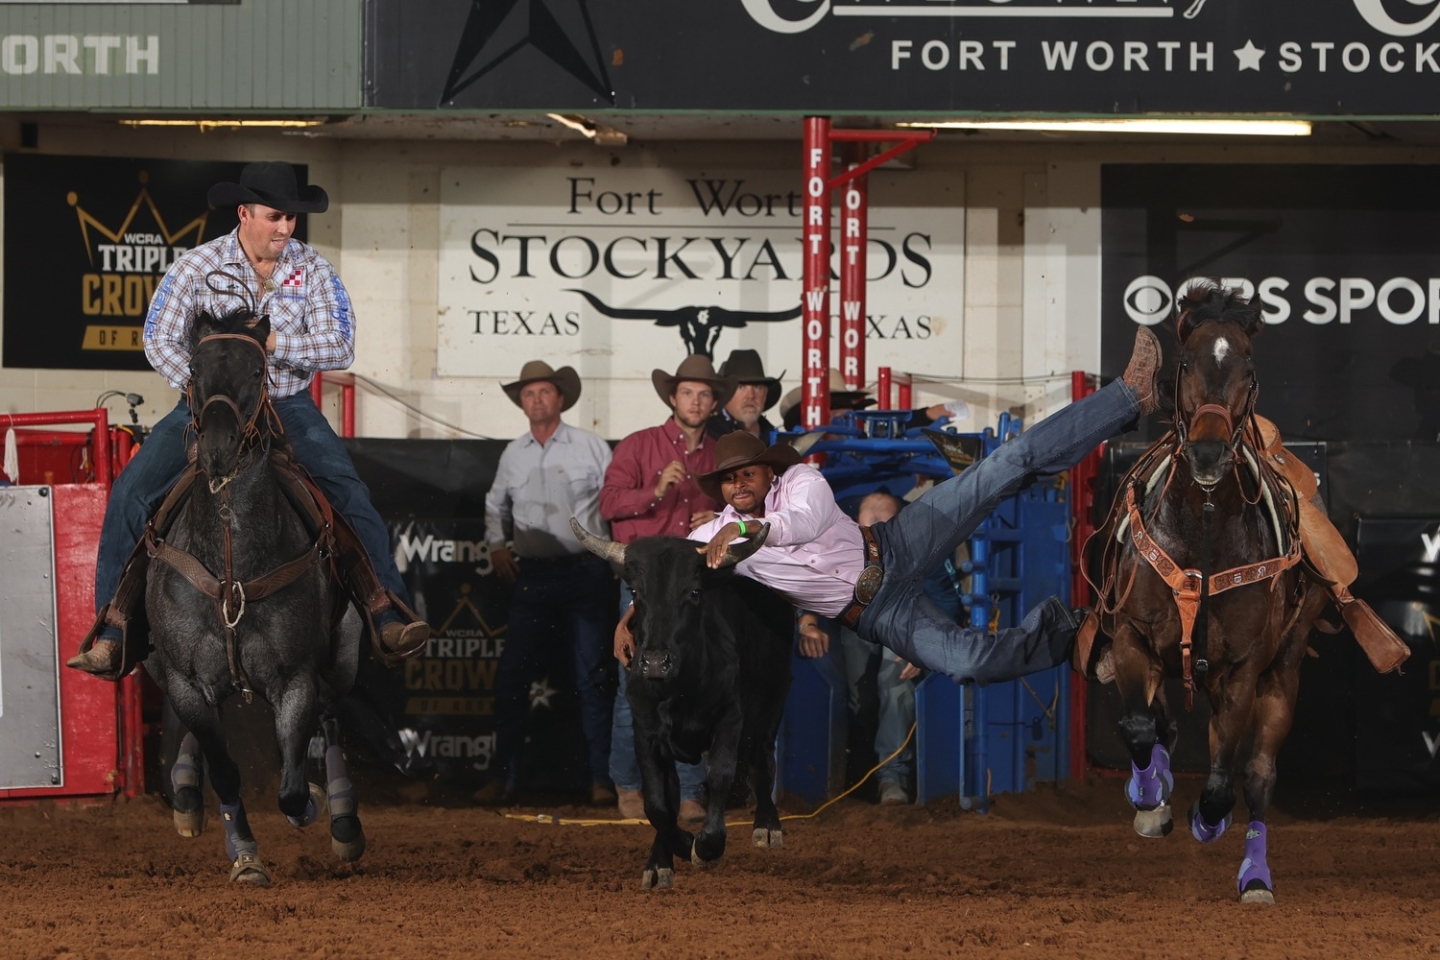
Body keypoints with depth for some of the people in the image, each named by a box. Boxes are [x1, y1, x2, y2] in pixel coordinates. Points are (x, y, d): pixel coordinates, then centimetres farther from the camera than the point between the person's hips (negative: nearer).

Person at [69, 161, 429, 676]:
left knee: (349, 494, -21)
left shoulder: (313, 269, -3)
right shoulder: (197, 266, -7)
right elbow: (159, 342, -9)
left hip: (288, 405, 1)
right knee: (130, 493, -18)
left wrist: (271, 343, -22)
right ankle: (111, 635, -14)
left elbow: (339, 348, -8)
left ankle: (389, 617, -18)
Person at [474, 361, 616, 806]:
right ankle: (502, 777, 4)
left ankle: (601, 779, 1)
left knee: (592, 678, -2)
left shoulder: (590, 447, 2)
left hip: (585, 572, -3)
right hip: (533, 576, 3)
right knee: (512, 678, -1)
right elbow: (496, 505, 26)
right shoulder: (513, 455, 12)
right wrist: (497, 543, 9)